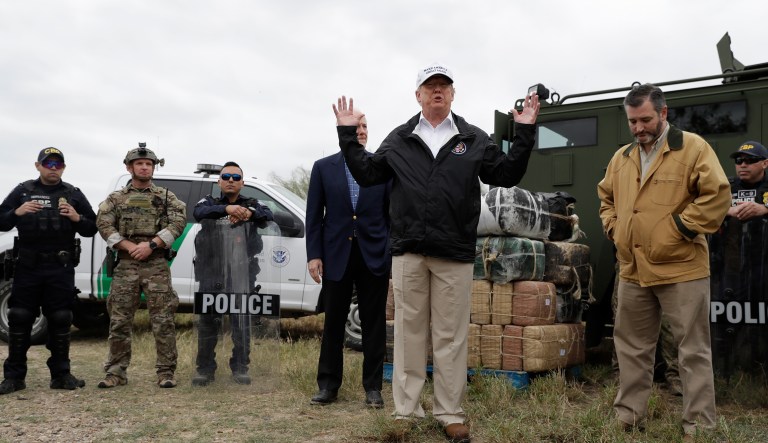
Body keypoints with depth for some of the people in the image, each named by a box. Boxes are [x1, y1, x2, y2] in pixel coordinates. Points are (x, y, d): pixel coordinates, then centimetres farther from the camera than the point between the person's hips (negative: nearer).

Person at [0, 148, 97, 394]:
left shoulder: (73, 194, 10)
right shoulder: (23, 191, 10)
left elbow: (92, 229, 8)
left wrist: (77, 219, -12)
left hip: (61, 269, 0)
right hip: (28, 266, 0)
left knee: (60, 322, 3)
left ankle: (61, 375, 12)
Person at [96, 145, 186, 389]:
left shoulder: (166, 197, 9)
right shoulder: (115, 198, 13)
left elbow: (179, 221, -4)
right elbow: (103, 223, 0)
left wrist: (151, 244, -14)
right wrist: (130, 247, -12)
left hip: (157, 265, -1)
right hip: (125, 264, 2)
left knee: (163, 321, -3)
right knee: (119, 321, 3)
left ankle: (166, 372, 4)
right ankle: (116, 372, 13)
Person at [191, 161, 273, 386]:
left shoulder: (252, 205, 11)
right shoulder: (210, 202, 11)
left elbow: (268, 215, -11)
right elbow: (198, 212, -13)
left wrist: (248, 213, -34)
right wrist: (227, 208, -32)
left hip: (242, 273, 0)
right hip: (212, 273, 0)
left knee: (242, 321, 3)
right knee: (207, 320, 4)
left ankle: (240, 368, 15)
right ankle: (205, 369, 15)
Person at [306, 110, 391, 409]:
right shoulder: (323, 168, 5)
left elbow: (393, 212, 4)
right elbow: (313, 215, 4)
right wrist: (314, 255, -3)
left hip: (374, 256, 0)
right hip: (336, 256, 1)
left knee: (374, 323, 6)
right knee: (333, 323, 8)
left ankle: (373, 387, 16)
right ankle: (328, 385, 19)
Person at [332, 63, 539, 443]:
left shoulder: (473, 139, 8)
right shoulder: (399, 139, 10)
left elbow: (506, 175, 5)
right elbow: (366, 174, 9)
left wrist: (524, 133, -3)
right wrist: (348, 135, 3)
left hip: (454, 254, -1)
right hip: (408, 251, 1)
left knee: (451, 336, 6)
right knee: (409, 332, 8)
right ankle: (406, 411, 18)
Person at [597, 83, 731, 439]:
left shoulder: (692, 148, -6)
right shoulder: (621, 158, 12)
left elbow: (717, 195, -13)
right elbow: (606, 197, 25)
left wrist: (681, 228, -14)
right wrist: (613, 227, 10)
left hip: (681, 269, -6)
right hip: (633, 271, 6)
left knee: (693, 350, 3)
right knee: (632, 347, 14)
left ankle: (699, 426, 12)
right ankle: (628, 417, 26)